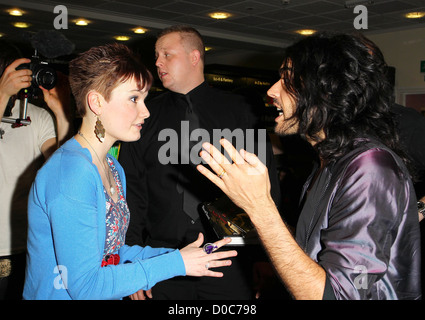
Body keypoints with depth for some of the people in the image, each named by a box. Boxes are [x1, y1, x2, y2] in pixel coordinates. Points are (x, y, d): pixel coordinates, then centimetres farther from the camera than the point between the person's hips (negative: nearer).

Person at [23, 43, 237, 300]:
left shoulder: (113, 168, 7)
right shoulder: (71, 172, -20)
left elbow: (113, 250, 8)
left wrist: (177, 255, -2)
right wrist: (175, 263, -17)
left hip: (106, 293, 7)